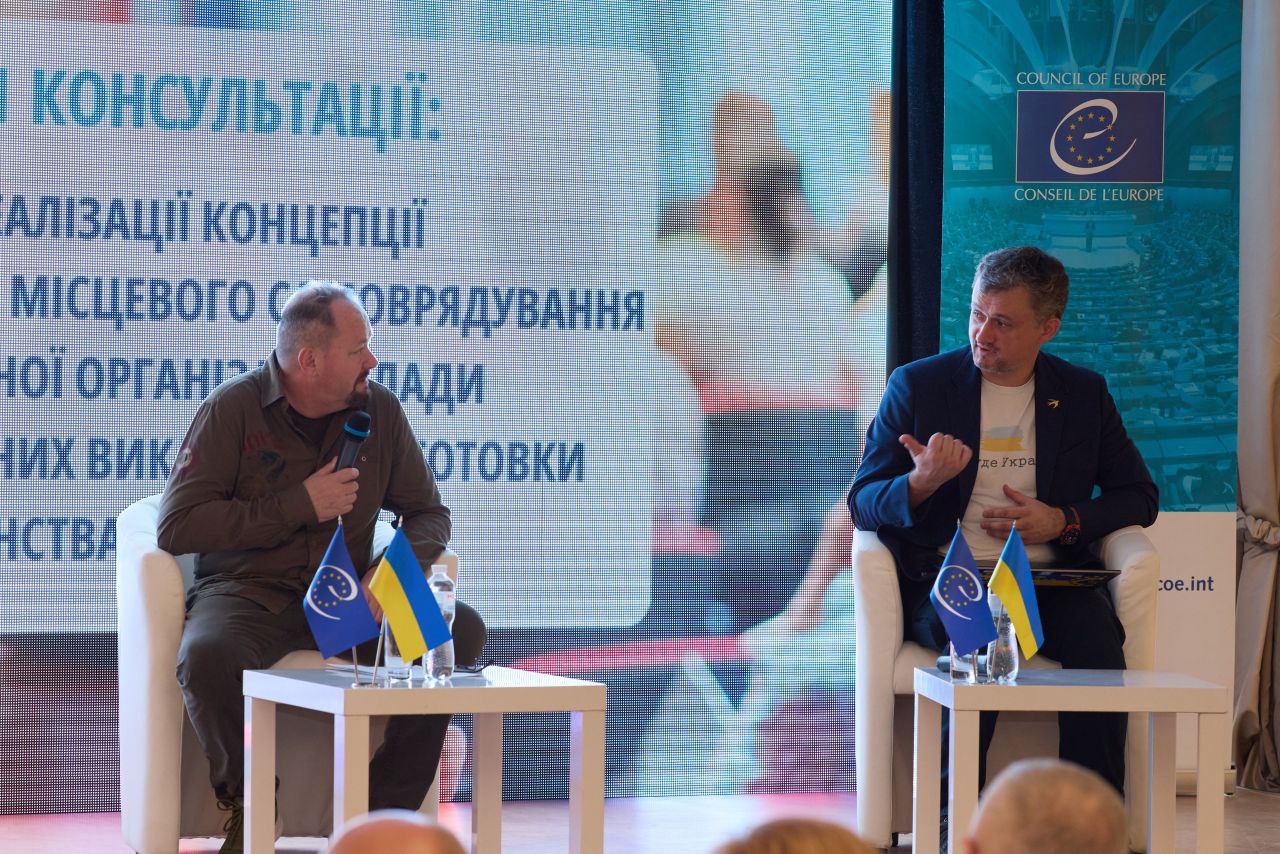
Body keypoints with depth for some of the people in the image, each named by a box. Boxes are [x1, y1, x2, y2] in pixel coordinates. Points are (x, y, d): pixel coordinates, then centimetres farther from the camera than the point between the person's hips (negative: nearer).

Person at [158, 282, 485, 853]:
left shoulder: (378, 410, 7)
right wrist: (299, 506, -15)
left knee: (463, 631, -22)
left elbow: (429, 514, 14)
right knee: (207, 657, -38)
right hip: (249, 592, -4)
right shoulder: (233, 410, -5)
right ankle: (250, 806, -9)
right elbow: (176, 528, -12)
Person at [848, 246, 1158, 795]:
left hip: (1050, 579, 2)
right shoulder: (918, 385, 9)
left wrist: (1063, 521, -2)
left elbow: (1139, 496, 17)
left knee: (1096, 635, -32)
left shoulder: (1085, 394, 15)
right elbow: (863, 503, 6)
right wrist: (922, 483, -18)